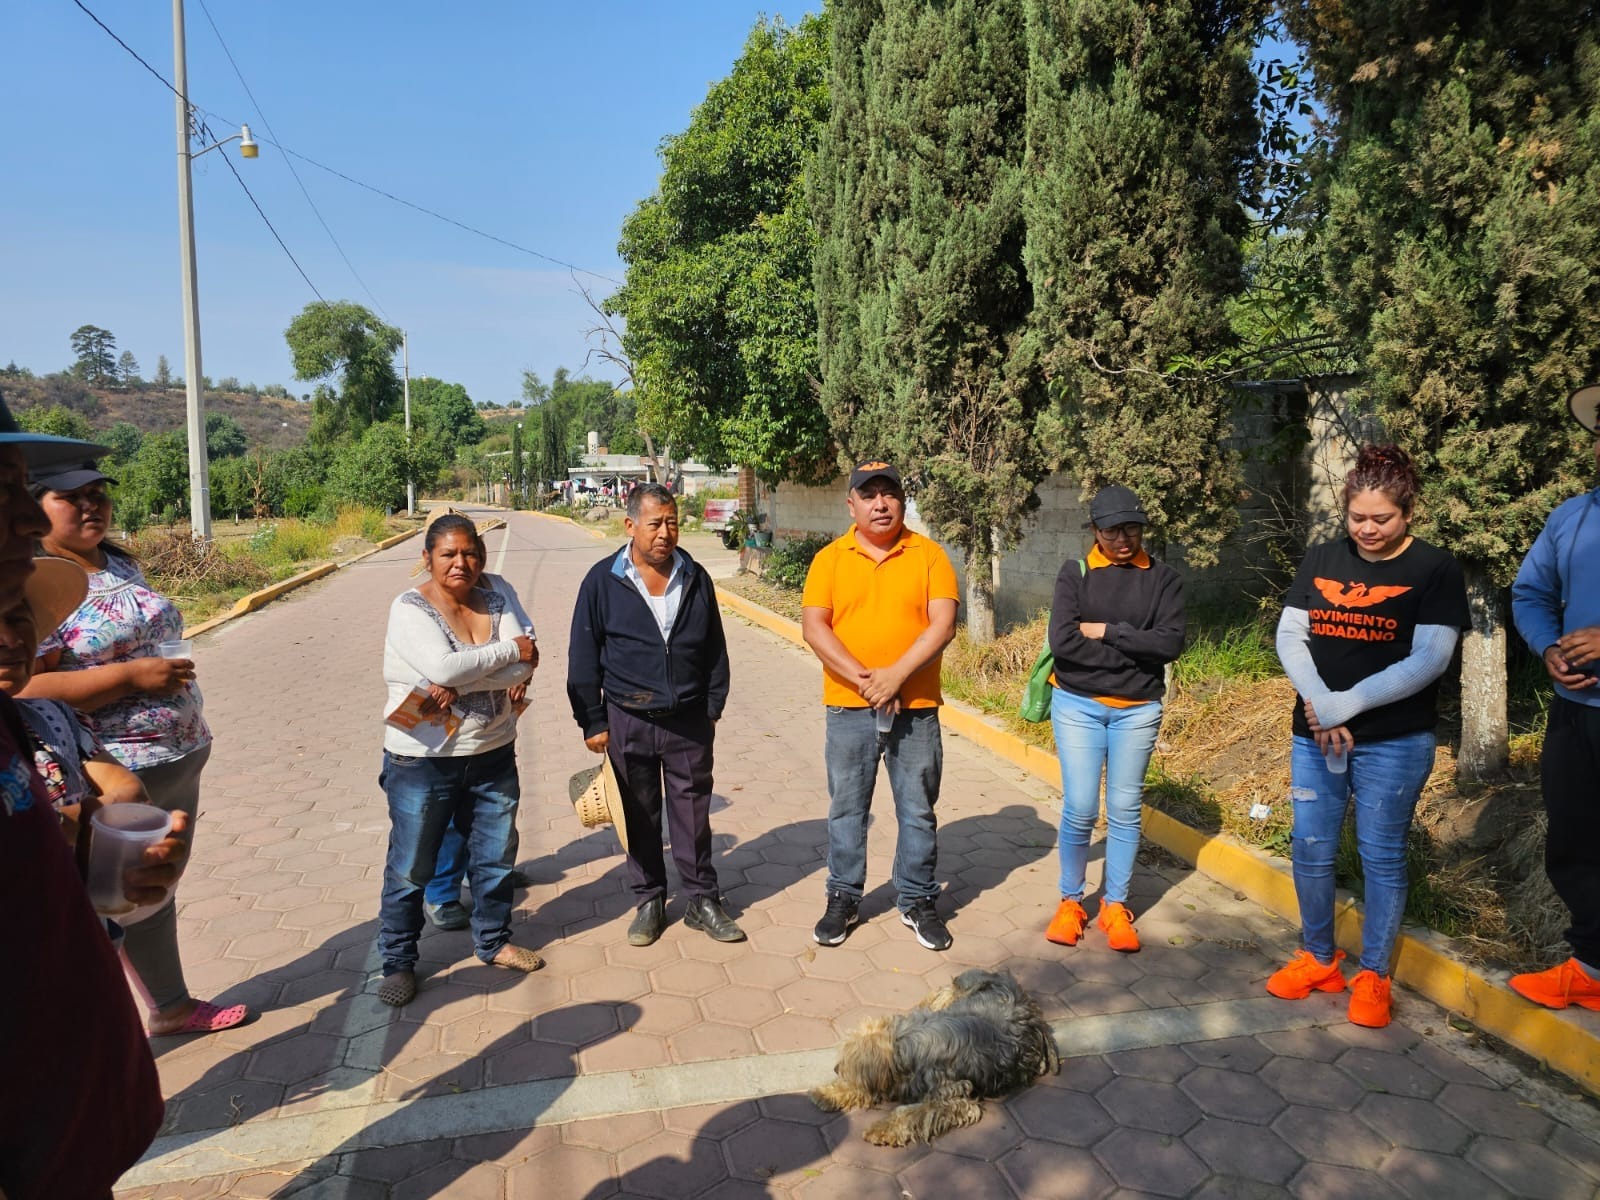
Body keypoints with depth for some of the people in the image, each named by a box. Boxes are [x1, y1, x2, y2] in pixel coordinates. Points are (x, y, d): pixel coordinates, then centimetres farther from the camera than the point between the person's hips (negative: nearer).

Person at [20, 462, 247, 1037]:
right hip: (117, 778, -8)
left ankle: (173, 1005, 38)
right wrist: (133, 675, -26)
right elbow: (25, 690, -24)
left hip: (179, 762, 8)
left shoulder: (122, 566, 9)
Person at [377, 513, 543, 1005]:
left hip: (494, 754, 5)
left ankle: (494, 941, 37)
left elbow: (527, 662, -15)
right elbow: (444, 667, -30)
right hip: (423, 761, -4)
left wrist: (457, 686, -25)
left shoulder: (498, 592, -2)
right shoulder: (410, 609, -14)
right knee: (410, 868, 8)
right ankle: (398, 962, 26)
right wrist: (509, 651, -19)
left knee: (495, 856, 18)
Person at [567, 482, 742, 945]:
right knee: (640, 816, 11)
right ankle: (649, 902, 27)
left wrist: (713, 708, 8)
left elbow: (715, 649, 10)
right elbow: (583, 657, -1)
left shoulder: (695, 578, 3)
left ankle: (703, 900, 23)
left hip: (689, 721, 1)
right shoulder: (603, 581, -5)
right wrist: (592, 722, -2)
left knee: (693, 813, 9)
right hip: (628, 721, -1)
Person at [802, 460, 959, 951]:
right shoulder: (830, 559, 1)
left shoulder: (929, 555, -1)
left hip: (916, 707, 0)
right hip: (849, 708, 1)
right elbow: (813, 626, -7)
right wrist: (863, 679, -17)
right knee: (846, 809, 11)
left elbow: (943, 625, -9)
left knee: (918, 810, 10)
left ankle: (918, 901, 26)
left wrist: (896, 674, -19)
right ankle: (843, 899, 27)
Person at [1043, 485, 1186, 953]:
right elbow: (1063, 641, -15)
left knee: (1125, 810, 8)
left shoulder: (1163, 579, 2)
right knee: (1079, 809, 0)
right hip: (1077, 705, -1)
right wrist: (1134, 652, -12)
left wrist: (1106, 631, -13)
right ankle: (1070, 901, 19)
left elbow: (1170, 642, -12)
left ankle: (1114, 906, 22)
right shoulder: (1075, 573, -2)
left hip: (1137, 711, 1)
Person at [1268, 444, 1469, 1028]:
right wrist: (1319, 707, -13)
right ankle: (1319, 959, 28)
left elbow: (1429, 660, -13)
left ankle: (1373, 975, 21)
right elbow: (1289, 636, 1)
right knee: (1310, 852, 9)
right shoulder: (1320, 560, 6)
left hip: (1394, 743, -4)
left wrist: (1347, 704, -18)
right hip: (1315, 735, 4)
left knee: (1381, 857, 5)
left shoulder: (1435, 569, -5)